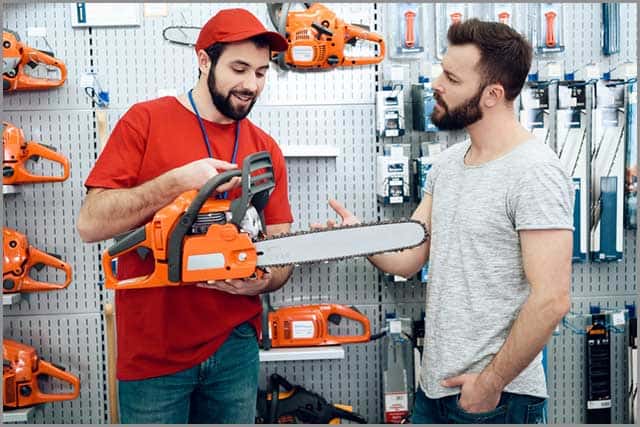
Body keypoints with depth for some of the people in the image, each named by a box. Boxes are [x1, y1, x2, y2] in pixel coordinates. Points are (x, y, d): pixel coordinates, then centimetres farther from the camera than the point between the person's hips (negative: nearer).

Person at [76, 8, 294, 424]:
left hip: (235, 347, 3)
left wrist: (261, 281, -16)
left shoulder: (266, 149, 4)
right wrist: (178, 181, -21)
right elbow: (91, 223, -13)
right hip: (152, 353, -3)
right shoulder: (146, 121, -6)